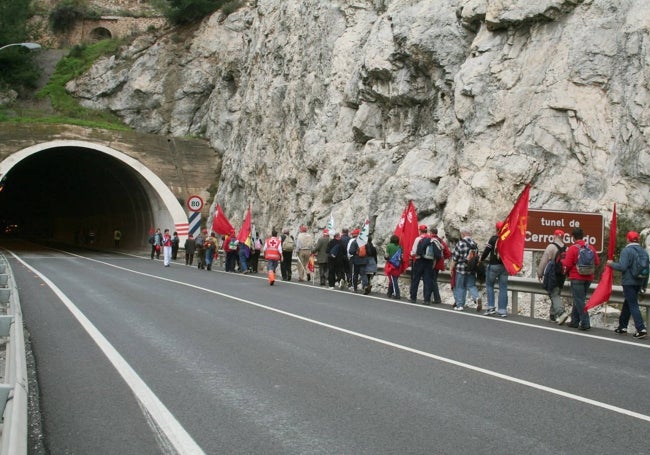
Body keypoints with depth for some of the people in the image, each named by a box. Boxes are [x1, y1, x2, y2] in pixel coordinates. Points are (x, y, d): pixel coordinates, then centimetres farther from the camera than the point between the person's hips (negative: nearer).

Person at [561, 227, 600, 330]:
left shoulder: (572, 248, -12)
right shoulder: (590, 248, 4)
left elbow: (567, 265, -15)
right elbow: (597, 262, 7)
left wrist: (563, 261, 6)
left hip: (576, 278, -6)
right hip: (588, 278, 6)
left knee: (579, 300, -2)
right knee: (579, 299, 17)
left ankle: (585, 322, -9)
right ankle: (575, 321, 24)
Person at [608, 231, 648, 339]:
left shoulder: (626, 251, -13)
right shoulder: (644, 251, 10)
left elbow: (622, 266, -22)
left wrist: (611, 264, -4)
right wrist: (644, 284, 24)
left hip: (628, 282, -7)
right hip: (639, 282, 7)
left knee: (633, 305, -6)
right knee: (627, 304, 18)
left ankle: (641, 329, -13)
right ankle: (622, 326, 26)